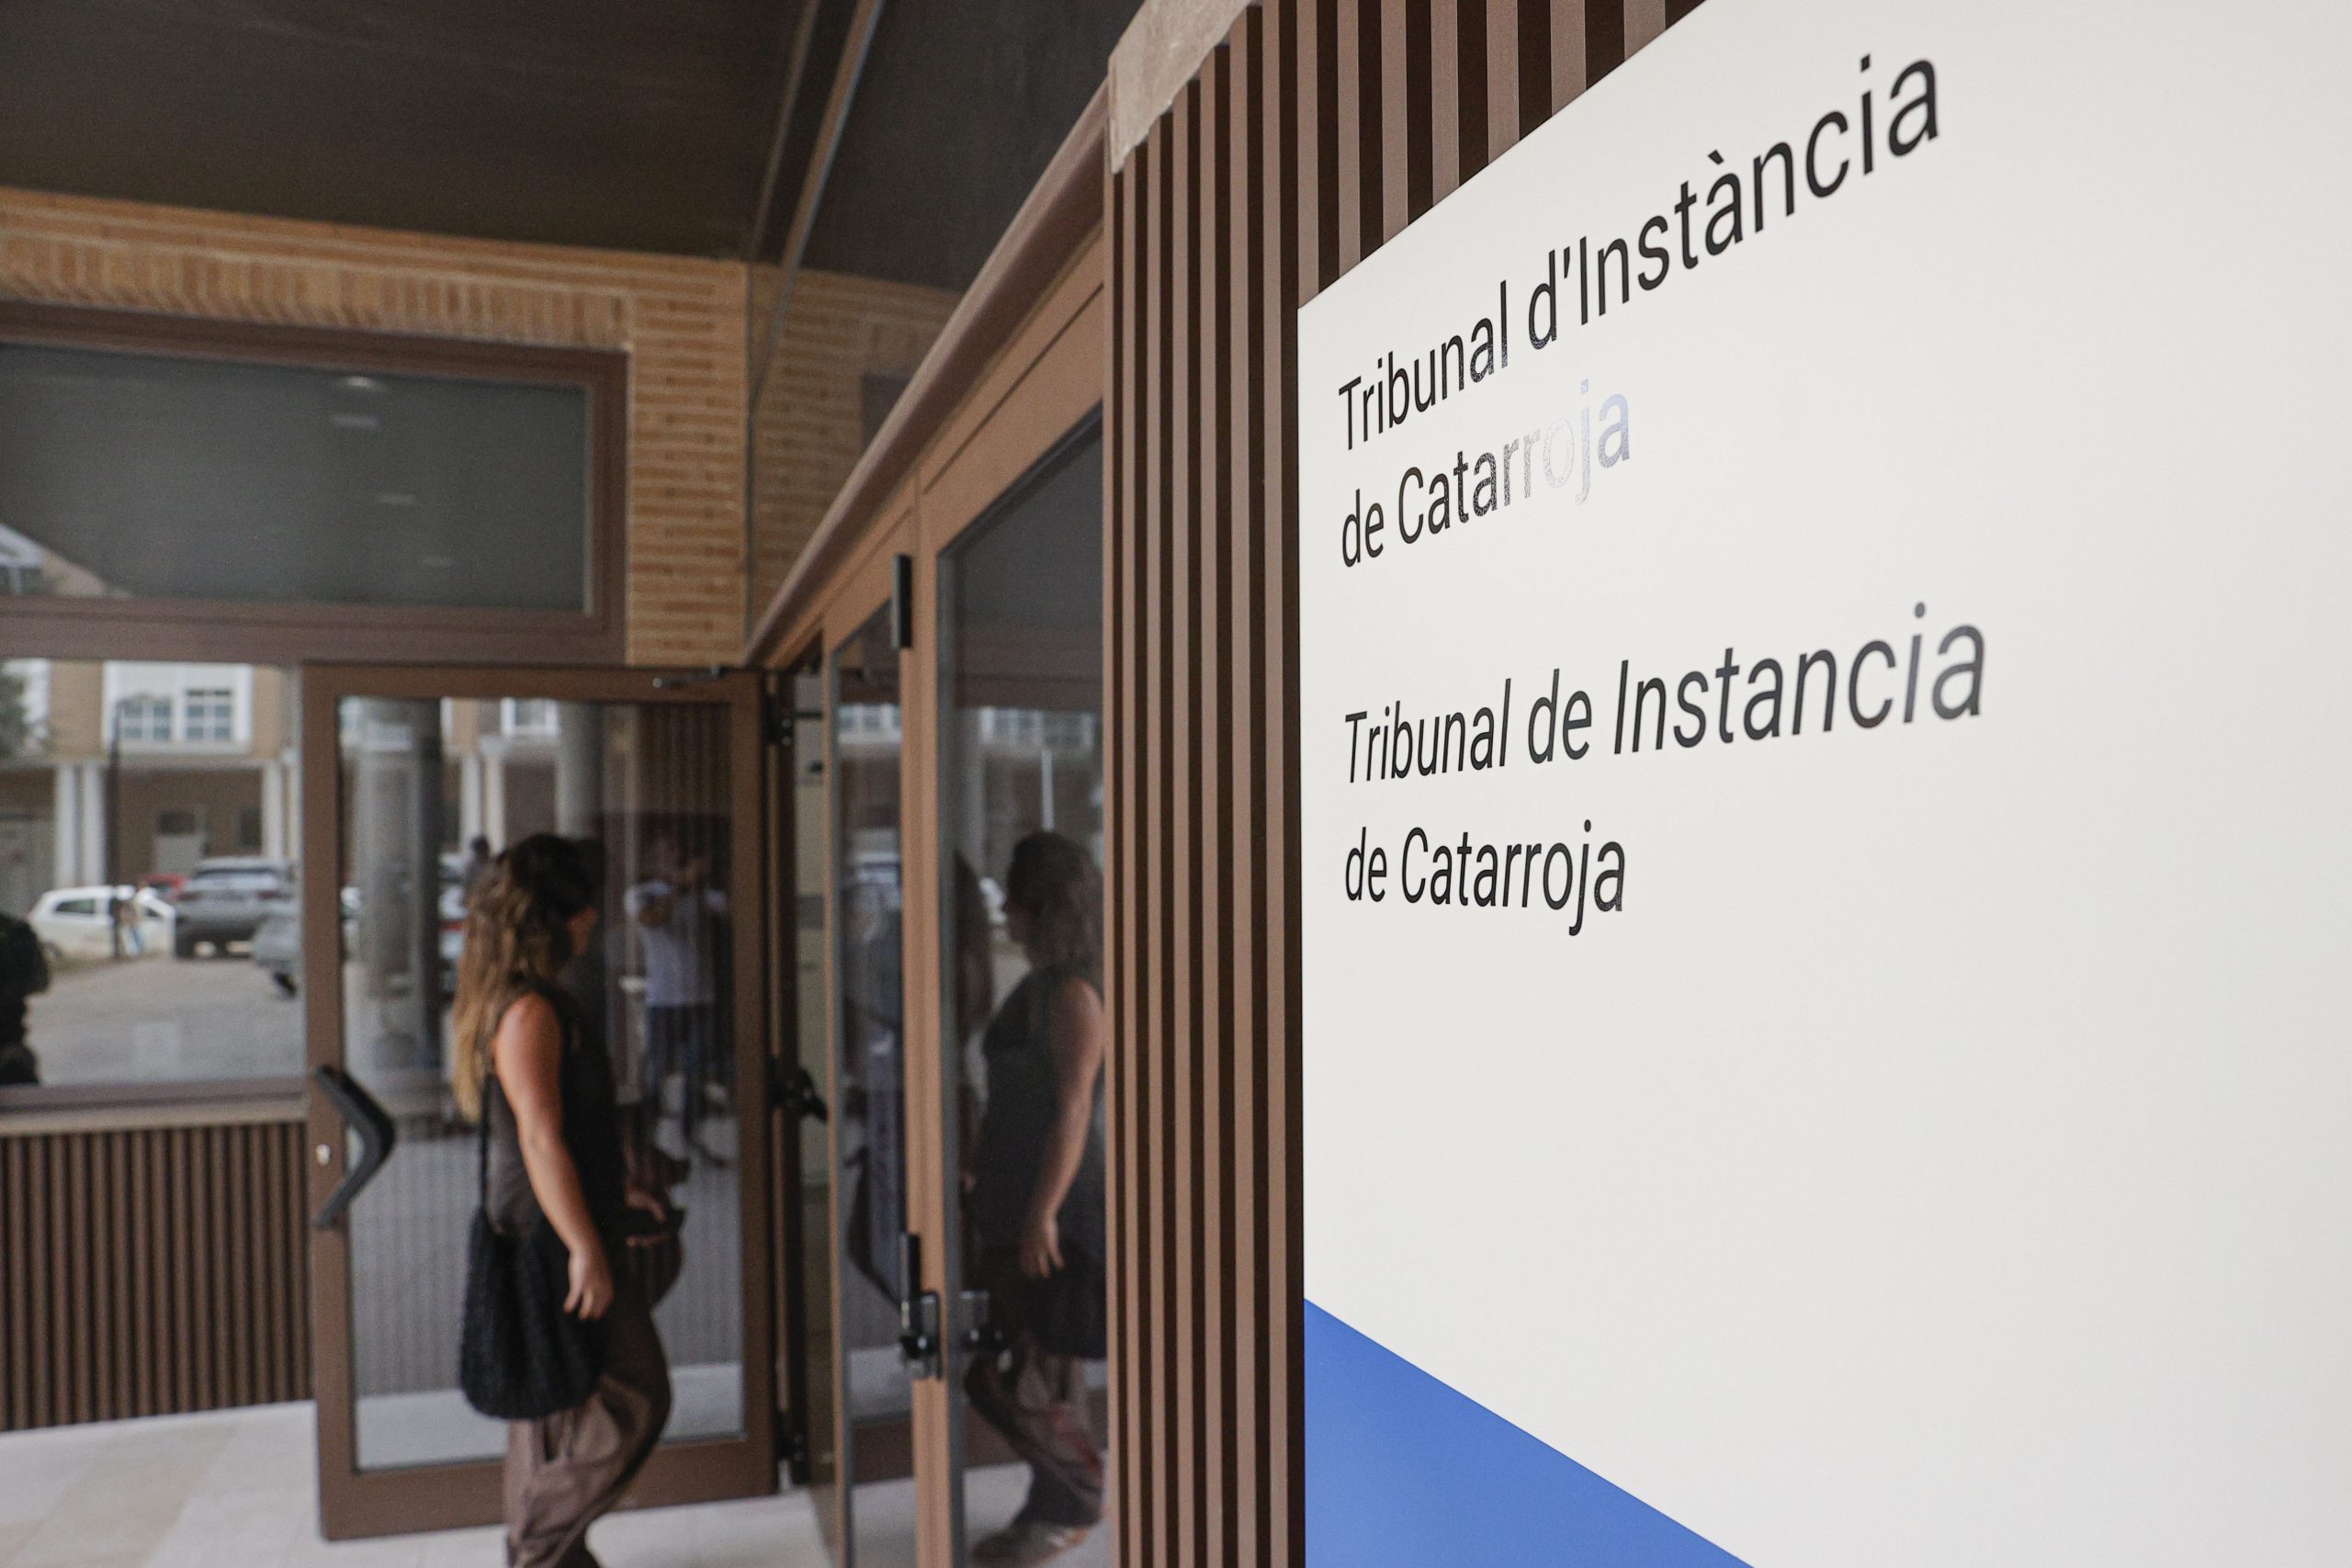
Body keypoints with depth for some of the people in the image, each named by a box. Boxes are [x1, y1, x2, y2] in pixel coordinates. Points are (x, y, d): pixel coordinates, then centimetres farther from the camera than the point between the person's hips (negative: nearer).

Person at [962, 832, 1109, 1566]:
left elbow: (1073, 1108, -21)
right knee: (1035, 1367, 16)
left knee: (1023, 1375, -1)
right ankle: (1058, 1505, 28)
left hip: (1056, 1204, -9)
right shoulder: (1037, 986, 12)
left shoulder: (1072, 991, -16)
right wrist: (982, 1184, 19)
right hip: (1011, 1203, 9)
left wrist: (1042, 1213, -22)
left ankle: (1073, 1503, 17)